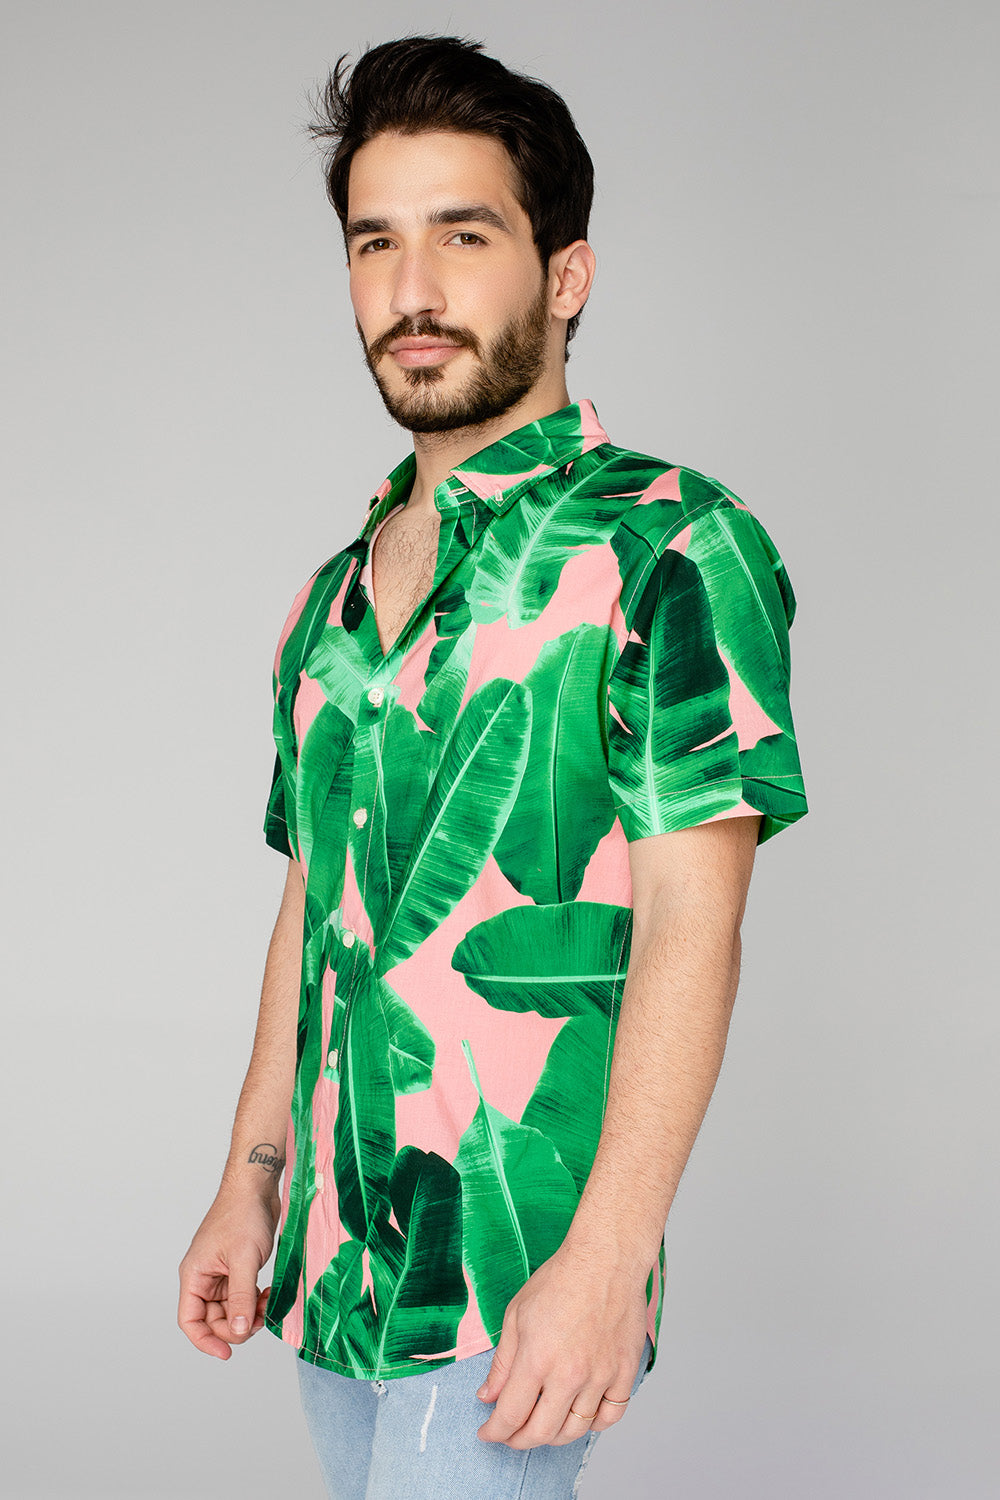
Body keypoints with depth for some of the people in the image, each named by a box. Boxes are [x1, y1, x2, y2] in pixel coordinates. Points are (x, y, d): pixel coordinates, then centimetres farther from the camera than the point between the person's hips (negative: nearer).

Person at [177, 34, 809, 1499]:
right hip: (332, 1263, 7)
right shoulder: (336, 591, 12)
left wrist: (607, 1253, -21)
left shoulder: (668, 544, -9)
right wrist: (251, 1181, 14)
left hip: (515, 1270, -6)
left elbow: (692, 924, -15)